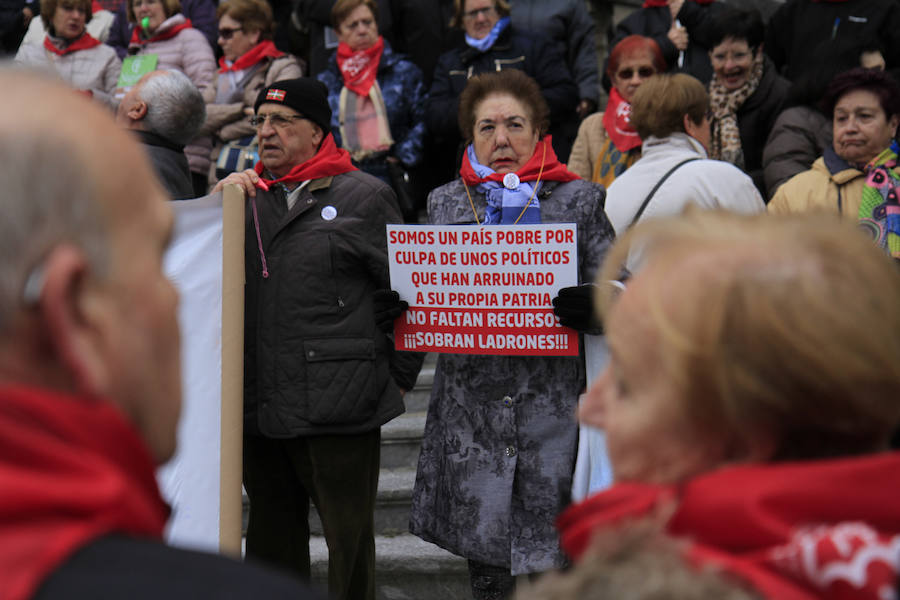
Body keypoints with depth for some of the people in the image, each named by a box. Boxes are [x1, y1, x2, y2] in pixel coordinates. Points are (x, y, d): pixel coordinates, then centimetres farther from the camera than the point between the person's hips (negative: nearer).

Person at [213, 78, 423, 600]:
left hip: (341, 409, -5)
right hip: (261, 405, 5)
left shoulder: (364, 196, 0)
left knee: (349, 540, 4)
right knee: (272, 538, 14)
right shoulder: (248, 195, 14)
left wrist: (397, 376, 1)